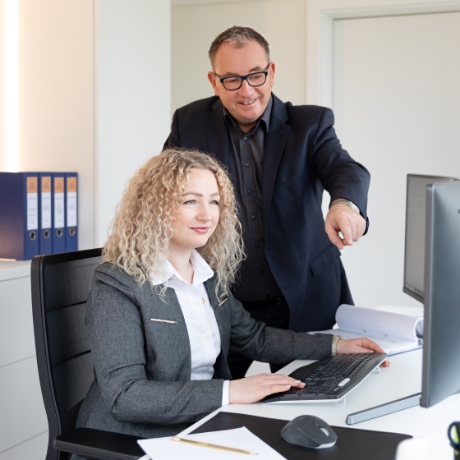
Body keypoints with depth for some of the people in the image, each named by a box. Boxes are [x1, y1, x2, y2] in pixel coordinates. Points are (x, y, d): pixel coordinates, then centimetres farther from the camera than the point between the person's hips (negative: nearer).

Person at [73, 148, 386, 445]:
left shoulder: (209, 274, 6)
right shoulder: (119, 285, -16)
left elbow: (253, 338, 18)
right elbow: (123, 396, -23)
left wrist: (335, 345, 11)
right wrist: (228, 392, -26)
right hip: (139, 442, -7)